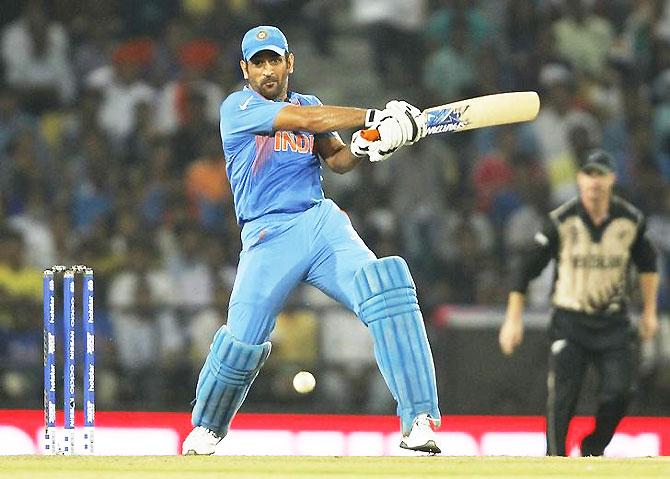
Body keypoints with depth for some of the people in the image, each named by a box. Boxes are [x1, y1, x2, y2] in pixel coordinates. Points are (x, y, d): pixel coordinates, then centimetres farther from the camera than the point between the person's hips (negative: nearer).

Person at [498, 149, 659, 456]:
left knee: (618, 392, -11)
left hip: (613, 320, 2)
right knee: (562, 397, -11)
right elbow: (527, 268, -4)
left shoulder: (631, 220, -2)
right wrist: (513, 319, -7)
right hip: (569, 319, -2)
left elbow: (647, 264, 17)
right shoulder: (561, 221, -9)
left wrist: (649, 312, 18)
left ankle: (593, 450, 13)